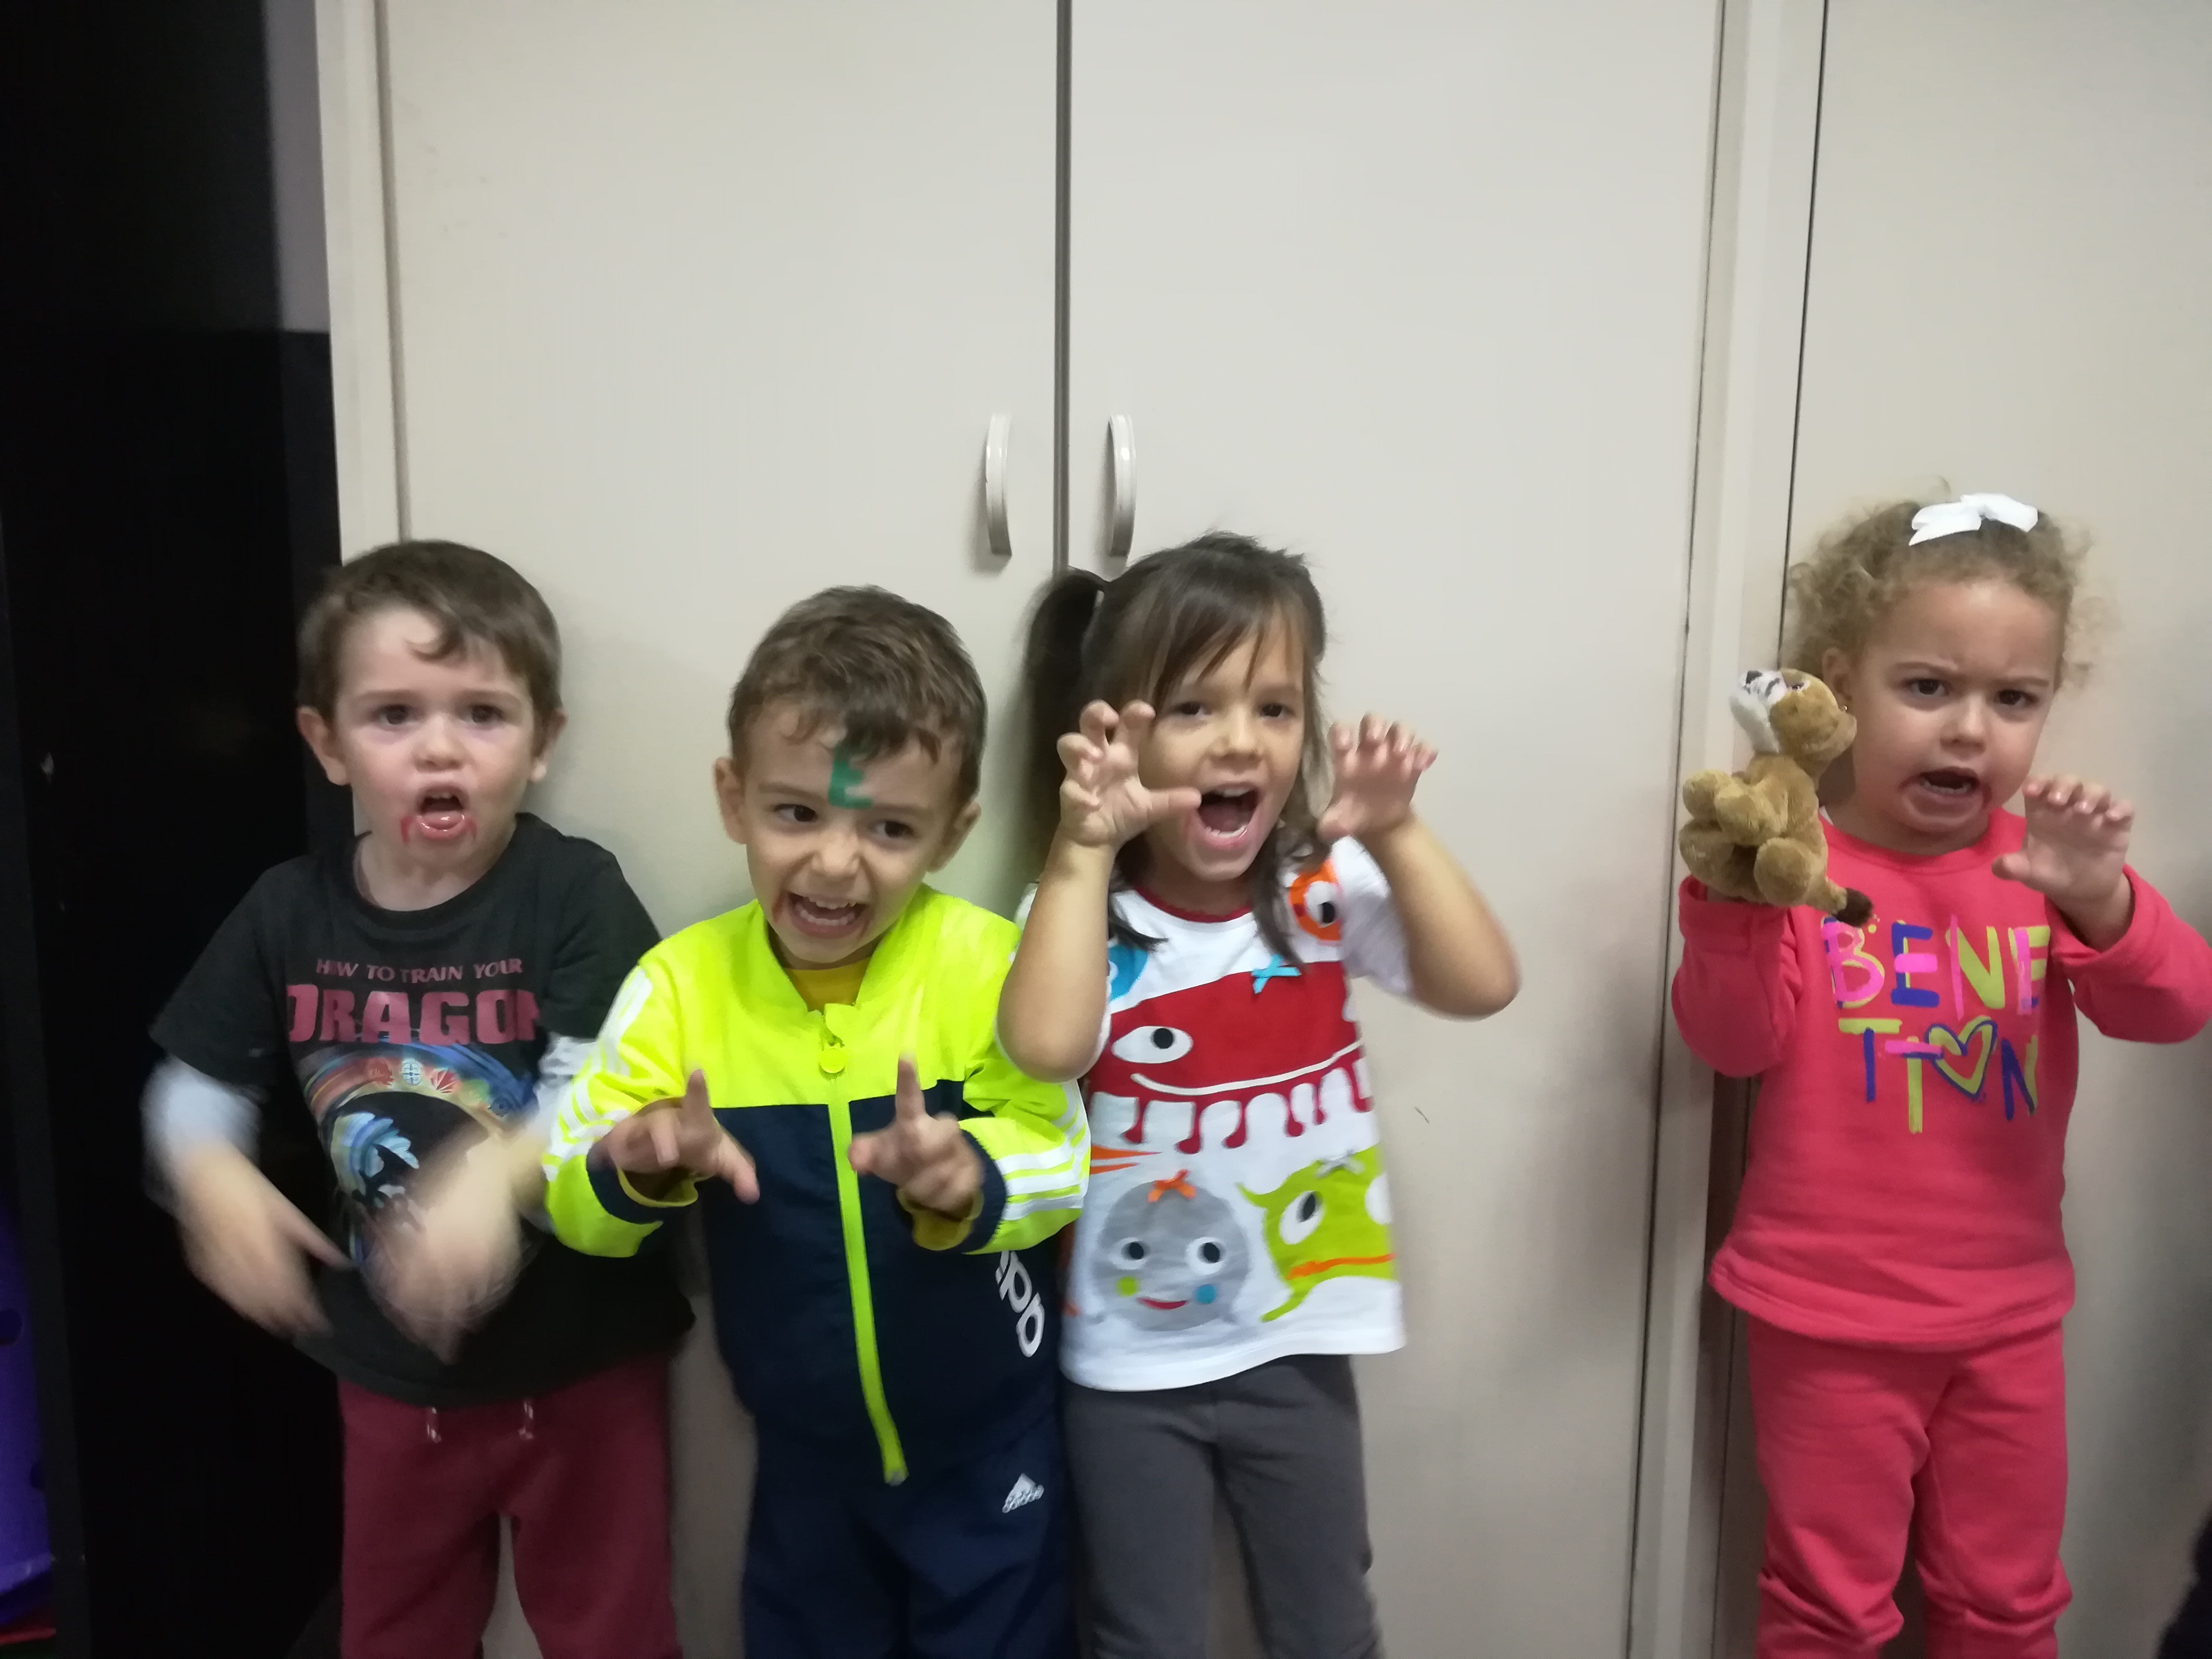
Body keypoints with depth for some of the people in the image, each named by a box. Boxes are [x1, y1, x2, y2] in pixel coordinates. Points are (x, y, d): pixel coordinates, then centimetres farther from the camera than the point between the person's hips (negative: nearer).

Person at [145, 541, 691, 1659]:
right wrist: (214, 1179, -15)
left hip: (581, 1363, -3)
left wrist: (499, 1176, -43)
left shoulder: (573, 894, -17)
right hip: (394, 1375, 4)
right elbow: (197, 1090, 5)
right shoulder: (287, 916, -5)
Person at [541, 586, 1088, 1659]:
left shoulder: (985, 966, -20)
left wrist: (968, 1180, -38)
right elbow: (571, 1201, -13)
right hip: (805, 1452, 2)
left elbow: (1061, 1159, -18)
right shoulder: (682, 983, -14)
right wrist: (640, 1168, -35)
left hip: (992, 1442, -2)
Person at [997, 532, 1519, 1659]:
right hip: (1132, 1366, -2)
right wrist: (1082, 849, -34)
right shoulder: (1090, 914, -15)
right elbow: (1043, 1048, -35)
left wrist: (1396, 836, -26)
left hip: (1297, 1347, 2)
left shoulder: (1326, 893, -9)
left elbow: (1483, 985, -19)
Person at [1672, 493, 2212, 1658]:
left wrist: (2099, 898, -30)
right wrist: (1736, 894, -32)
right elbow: (1734, 1043, -17)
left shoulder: (2044, 859, -1)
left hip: (2007, 1316, 4)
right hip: (1829, 1318, -3)